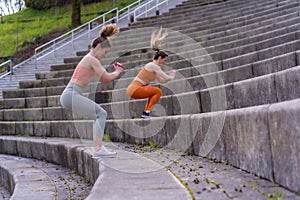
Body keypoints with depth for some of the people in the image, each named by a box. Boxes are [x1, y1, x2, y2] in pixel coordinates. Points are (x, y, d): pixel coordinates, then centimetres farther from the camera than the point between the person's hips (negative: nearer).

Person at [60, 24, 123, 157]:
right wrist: (118, 72, 7)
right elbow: (106, 78, -11)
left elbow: (103, 80, 27)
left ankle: (98, 148, 4)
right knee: (101, 114, -12)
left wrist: (116, 71, 20)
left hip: (70, 95, 10)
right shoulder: (92, 60, -9)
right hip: (71, 95, -10)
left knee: (100, 115, 11)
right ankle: (98, 149, -18)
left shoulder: (89, 59, 21)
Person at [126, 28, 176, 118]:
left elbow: (161, 81, 26)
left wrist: (170, 75, 18)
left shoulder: (153, 67, 18)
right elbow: (167, 78, -11)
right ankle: (147, 112, -13)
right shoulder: (153, 66, -11)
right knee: (158, 91, -9)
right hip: (134, 89, -10)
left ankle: (145, 112, 19)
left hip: (133, 89, 10)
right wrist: (172, 76, 9)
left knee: (154, 92, 27)